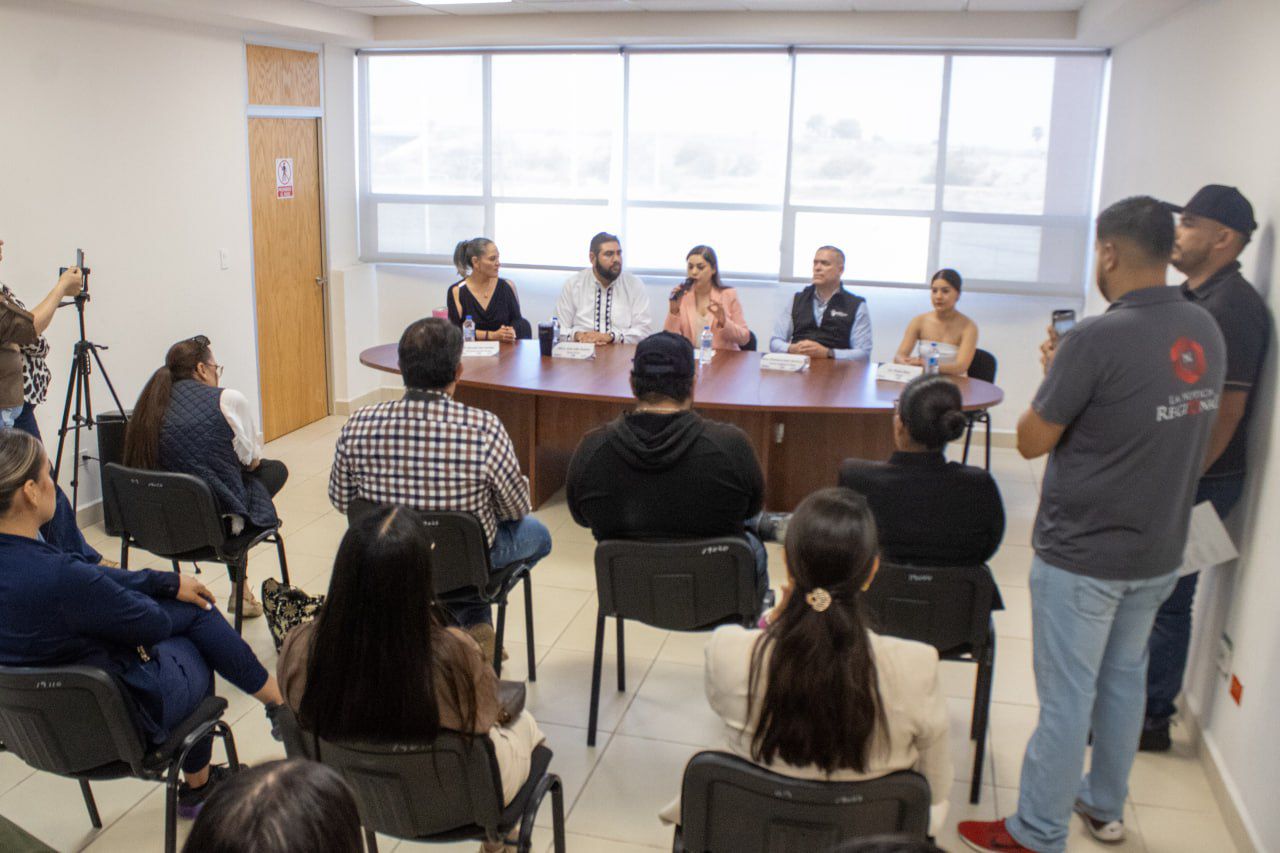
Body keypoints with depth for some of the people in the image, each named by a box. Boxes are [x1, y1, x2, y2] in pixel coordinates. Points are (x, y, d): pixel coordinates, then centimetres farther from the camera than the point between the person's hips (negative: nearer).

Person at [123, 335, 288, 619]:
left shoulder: (152, 405, 6)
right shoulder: (228, 400, -9)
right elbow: (251, 459, 0)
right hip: (220, 520, -6)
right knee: (275, 469, 21)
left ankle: (242, 586, 33)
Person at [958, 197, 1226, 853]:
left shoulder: (1096, 339, -23)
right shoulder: (1207, 332, 0)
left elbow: (1032, 441, -16)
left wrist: (1053, 371, 0)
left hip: (1082, 555, -7)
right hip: (1159, 551, 7)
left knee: (1066, 695, 4)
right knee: (1124, 677, 22)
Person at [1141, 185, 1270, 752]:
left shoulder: (1232, 307, -19)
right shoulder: (1193, 297, 12)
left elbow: (1226, 412, -23)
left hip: (1198, 482, -9)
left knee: (1165, 601, 1)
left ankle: (1151, 721, 15)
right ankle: (1140, 699, 33)